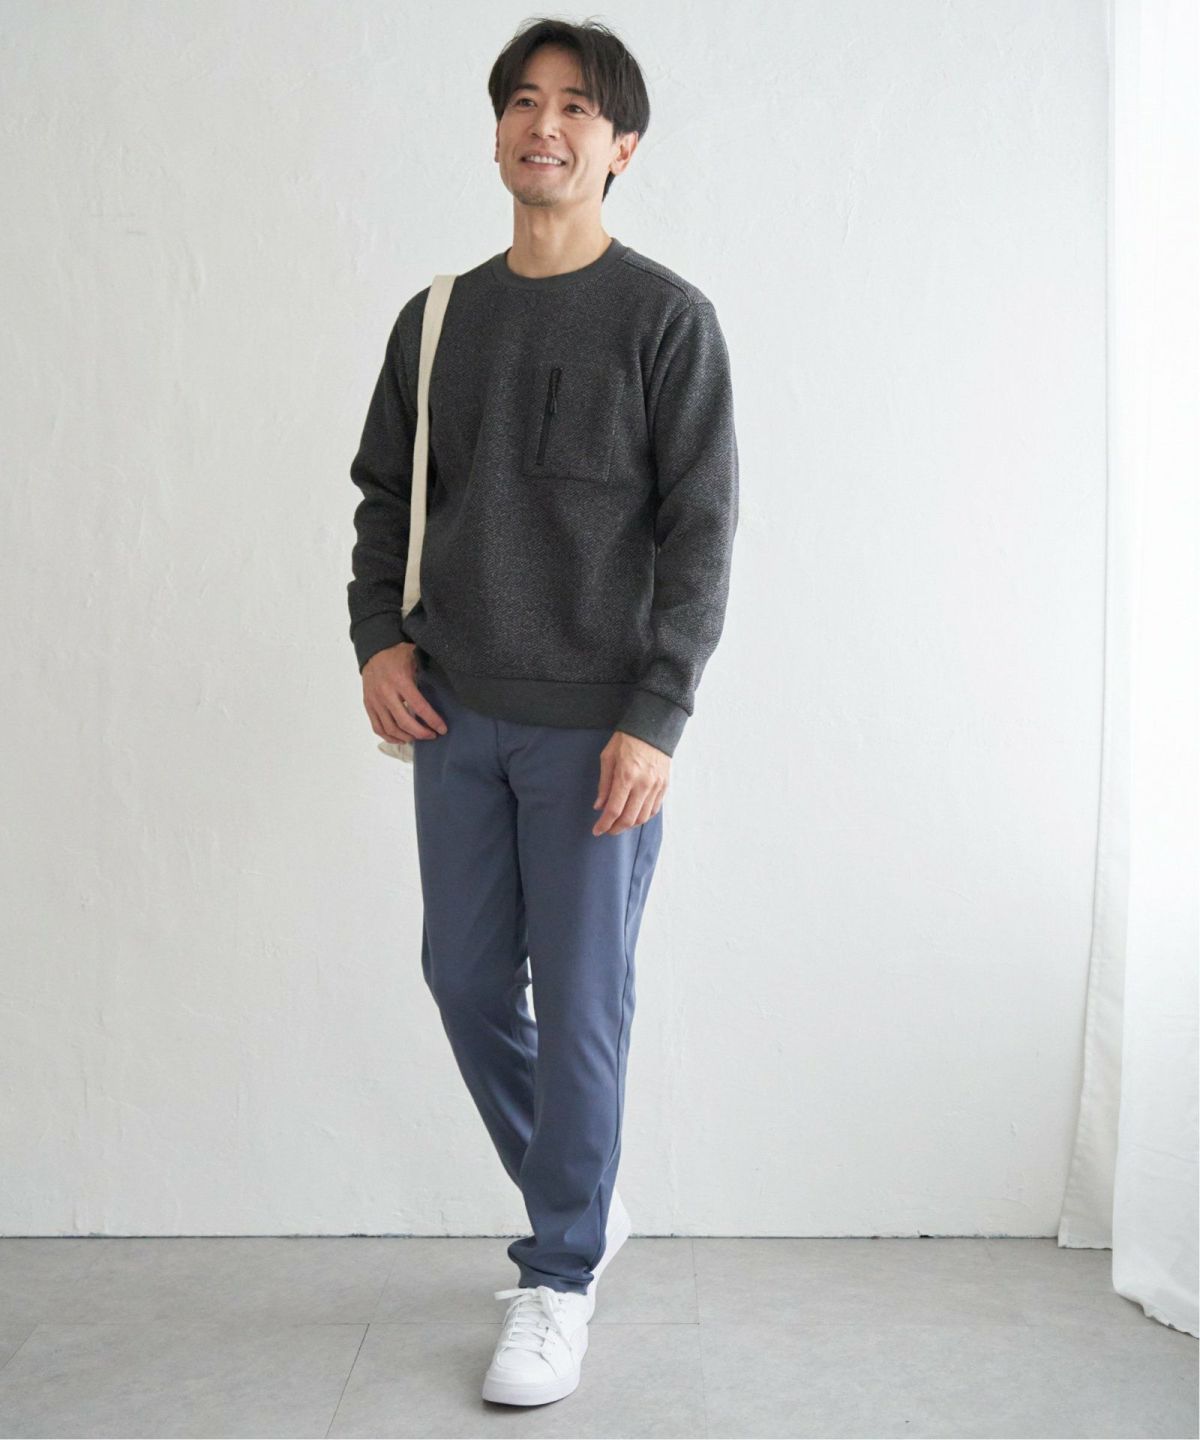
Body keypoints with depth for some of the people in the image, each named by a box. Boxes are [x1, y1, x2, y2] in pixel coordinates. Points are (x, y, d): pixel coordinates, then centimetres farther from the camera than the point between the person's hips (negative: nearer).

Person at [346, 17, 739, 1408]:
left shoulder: (665, 317, -4)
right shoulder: (440, 317, 11)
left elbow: (699, 532, -8)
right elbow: (384, 492, 18)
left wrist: (655, 720, -15)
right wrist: (378, 635, 2)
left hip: (594, 727, -5)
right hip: (455, 717, 5)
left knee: (579, 1004, 0)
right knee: (466, 979, 12)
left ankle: (560, 1278, 17)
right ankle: (580, 1203, 33)